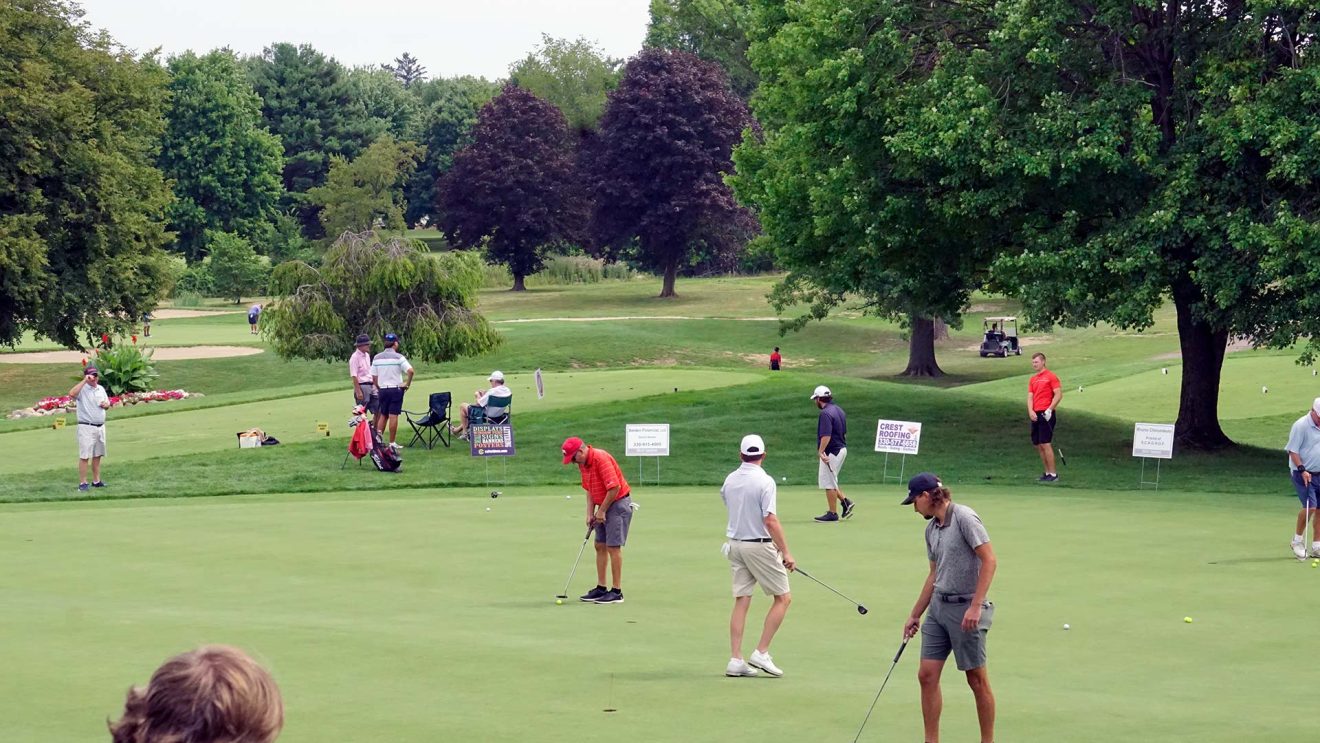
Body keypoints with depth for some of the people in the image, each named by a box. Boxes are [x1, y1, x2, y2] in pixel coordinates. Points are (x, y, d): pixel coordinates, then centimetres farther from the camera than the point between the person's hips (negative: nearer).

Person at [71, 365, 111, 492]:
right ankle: (82, 483, -6)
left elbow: (107, 403, 25)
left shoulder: (101, 389, 13)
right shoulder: (82, 389, -9)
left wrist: (106, 404, 0)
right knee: (84, 456, -7)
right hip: (86, 427, -7)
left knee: (97, 455, 13)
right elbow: (72, 394, -31)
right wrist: (84, 381, -27)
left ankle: (96, 481, 20)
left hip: (100, 427, 7)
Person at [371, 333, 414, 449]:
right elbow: (410, 371, -20)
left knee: (383, 415, 16)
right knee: (393, 416, -2)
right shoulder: (398, 357, -9)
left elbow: (374, 377, 5)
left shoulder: (377, 358, 4)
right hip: (396, 389, -4)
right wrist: (407, 384, -7)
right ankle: (392, 443, -1)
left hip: (382, 390, 4)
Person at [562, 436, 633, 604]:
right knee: (600, 546, 9)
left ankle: (616, 592, -7)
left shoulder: (601, 458, -22)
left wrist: (601, 511, -16)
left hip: (619, 503, -9)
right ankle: (601, 588, 14)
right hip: (604, 506, 9)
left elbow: (614, 487, -25)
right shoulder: (583, 464, 7)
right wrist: (590, 513, 2)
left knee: (613, 546, -9)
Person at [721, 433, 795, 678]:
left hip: (735, 545, 7)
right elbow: (770, 521, -20)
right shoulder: (764, 481, -16)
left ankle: (736, 660, 3)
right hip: (760, 545, -7)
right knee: (783, 598, 4)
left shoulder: (730, 480, 5)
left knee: (741, 602, 7)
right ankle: (761, 653, -1)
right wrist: (785, 552, -15)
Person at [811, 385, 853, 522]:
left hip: (831, 452, -10)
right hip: (841, 449, 10)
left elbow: (826, 436, -26)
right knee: (830, 481, 19)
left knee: (829, 483, -2)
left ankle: (833, 513, 3)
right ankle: (845, 502, 12)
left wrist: (820, 451, -28)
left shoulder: (826, 413, -18)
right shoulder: (839, 410, 12)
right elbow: (844, 432, 18)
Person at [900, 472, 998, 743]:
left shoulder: (964, 518, -13)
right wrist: (915, 615, 23)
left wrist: (975, 606, -22)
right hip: (938, 607, 8)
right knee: (927, 675, 3)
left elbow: (989, 561, -17)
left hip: (965, 610, -8)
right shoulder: (931, 529, 12)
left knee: (977, 680, 2)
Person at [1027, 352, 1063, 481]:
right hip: (1036, 415, 8)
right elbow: (1030, 397, 12)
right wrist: (1030, 411, -6)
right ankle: (1047, 472, 15)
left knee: (1045, 444, -12)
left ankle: (1053, 474, -8)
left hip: (1046, 414, -8)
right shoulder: (1032, 379, 18)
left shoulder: (1051, 376, -4)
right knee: (1038, 445, 7)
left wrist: (1049, 409, -18)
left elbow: (1058, 394, -9)